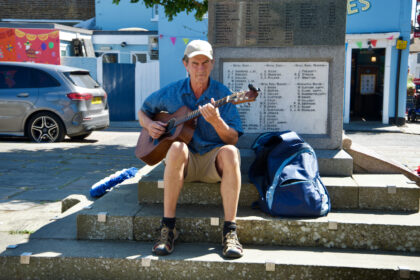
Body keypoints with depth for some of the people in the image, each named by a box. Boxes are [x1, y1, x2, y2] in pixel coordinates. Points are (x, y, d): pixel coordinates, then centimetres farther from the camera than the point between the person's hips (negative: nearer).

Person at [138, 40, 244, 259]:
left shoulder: (222, 94, -1)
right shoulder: (172, 92, 3)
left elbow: (232, 139, -7)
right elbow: (143, 111, 19)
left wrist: (216, 121, -26)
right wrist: (150, 125, -3)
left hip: (213, 160, 0)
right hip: (184, 160, 0)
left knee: (229, 152, -35)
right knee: (178, 148, -35)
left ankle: (230, 231, -32)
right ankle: (167, 228, -30)